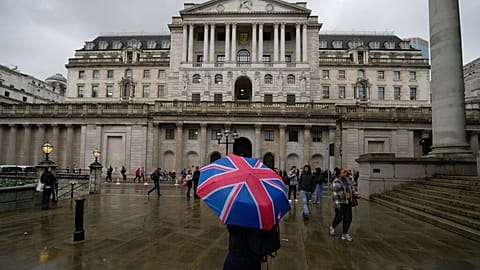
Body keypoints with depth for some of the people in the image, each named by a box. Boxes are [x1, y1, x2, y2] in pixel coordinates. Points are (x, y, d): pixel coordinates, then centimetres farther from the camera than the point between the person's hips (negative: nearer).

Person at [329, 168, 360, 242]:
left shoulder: (347, 179, 4)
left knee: (348, 218, 5)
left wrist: (356, 194, 4)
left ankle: (344, 234, 18)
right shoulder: (336, 182, -15)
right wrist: (337, 204, -21)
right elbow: (334, 194, -17)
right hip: (340, 202, -6)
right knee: (339, 217, 3)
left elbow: (352, 187, 18)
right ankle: (332, 227, 33)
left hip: (348, 202, 6)